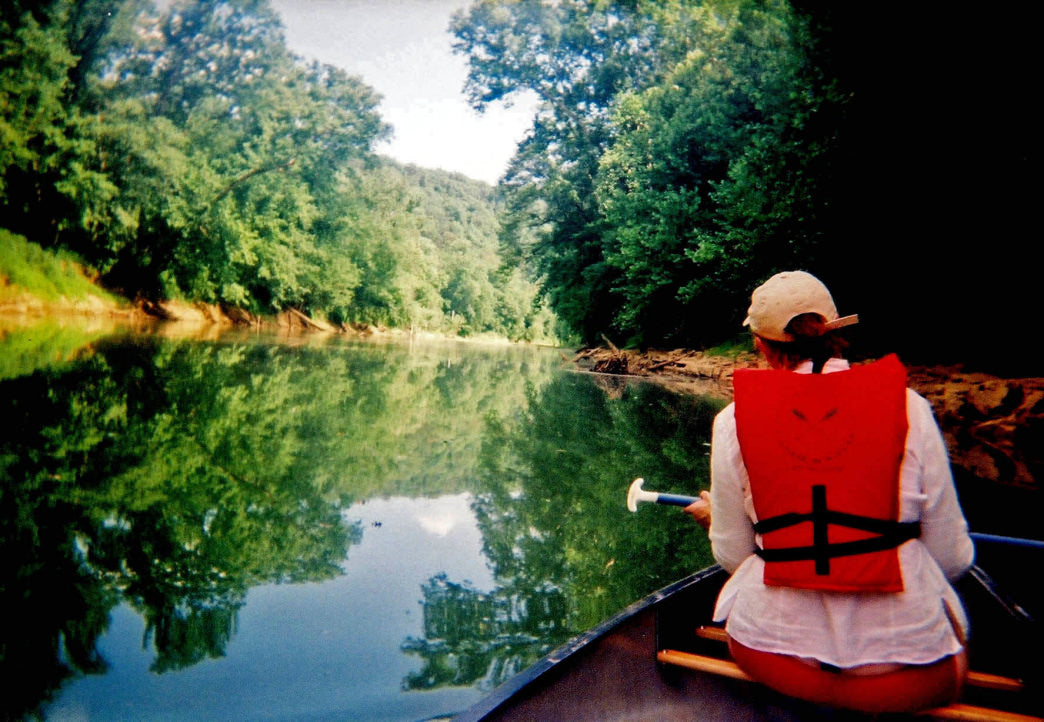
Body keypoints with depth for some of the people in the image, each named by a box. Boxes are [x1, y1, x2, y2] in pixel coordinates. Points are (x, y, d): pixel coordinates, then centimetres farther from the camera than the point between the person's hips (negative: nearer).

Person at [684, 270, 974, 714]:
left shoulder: (734, 420, -6)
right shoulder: (908, 408, -6)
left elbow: (734, 557, 1)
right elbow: (951, 559, -1)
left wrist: (713, 517, 23)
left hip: (771, 652, 0)